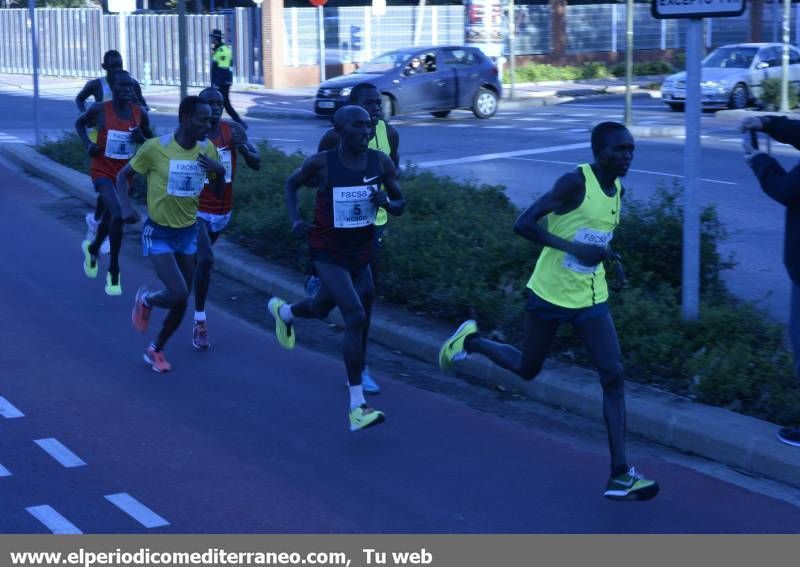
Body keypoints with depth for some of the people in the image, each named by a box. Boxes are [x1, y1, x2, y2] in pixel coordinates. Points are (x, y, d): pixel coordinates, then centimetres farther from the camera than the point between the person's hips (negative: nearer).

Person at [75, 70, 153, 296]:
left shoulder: (140, 113, -4)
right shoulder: (99, 109, -12)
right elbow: (80, 123, 8)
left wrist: (141, 138, -13)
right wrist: (88, 144, -8)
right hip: (103, 171, -4)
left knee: (109, 218, 21)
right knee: (118, 215, -25)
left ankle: (92, 248, 56)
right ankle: (113, 273, -13)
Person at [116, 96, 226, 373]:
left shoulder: (208, 149, -5)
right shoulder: (156, 147, -18)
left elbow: (218, 193, 5)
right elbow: (123, 175, -4)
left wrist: (220, 172, -16)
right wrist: (125, 206, -21)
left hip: (188, 232, 5)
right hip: (158, 233, -5)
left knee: (182, 301, 8)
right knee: (178, 294, -19)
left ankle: (155, 350, 30)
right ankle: (146, 300, 16)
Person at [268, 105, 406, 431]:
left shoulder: (381, 162, -7)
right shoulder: (322, 163, -15)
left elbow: (400, 205, 3)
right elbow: (291, 184, 4)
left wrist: (387, 203, -20)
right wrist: (295, 220, -11)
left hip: (361, 254, 5)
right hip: (328, 254, -5)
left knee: (321, 309, 25)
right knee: (356, 318, -20)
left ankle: (282, 311, 63)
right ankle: (357, 406, -14)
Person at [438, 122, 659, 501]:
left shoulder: (617, 189, 4)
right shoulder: (575, 183, -19)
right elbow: (524, 224, -25)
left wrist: (606, 256, 8)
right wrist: (574, 249, -31)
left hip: (591, 299, 6)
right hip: (550, 294, -5)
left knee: (613, 377, -8)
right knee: (526, 370, 12)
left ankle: (620, 476, -8)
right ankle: (471, 341, 42)